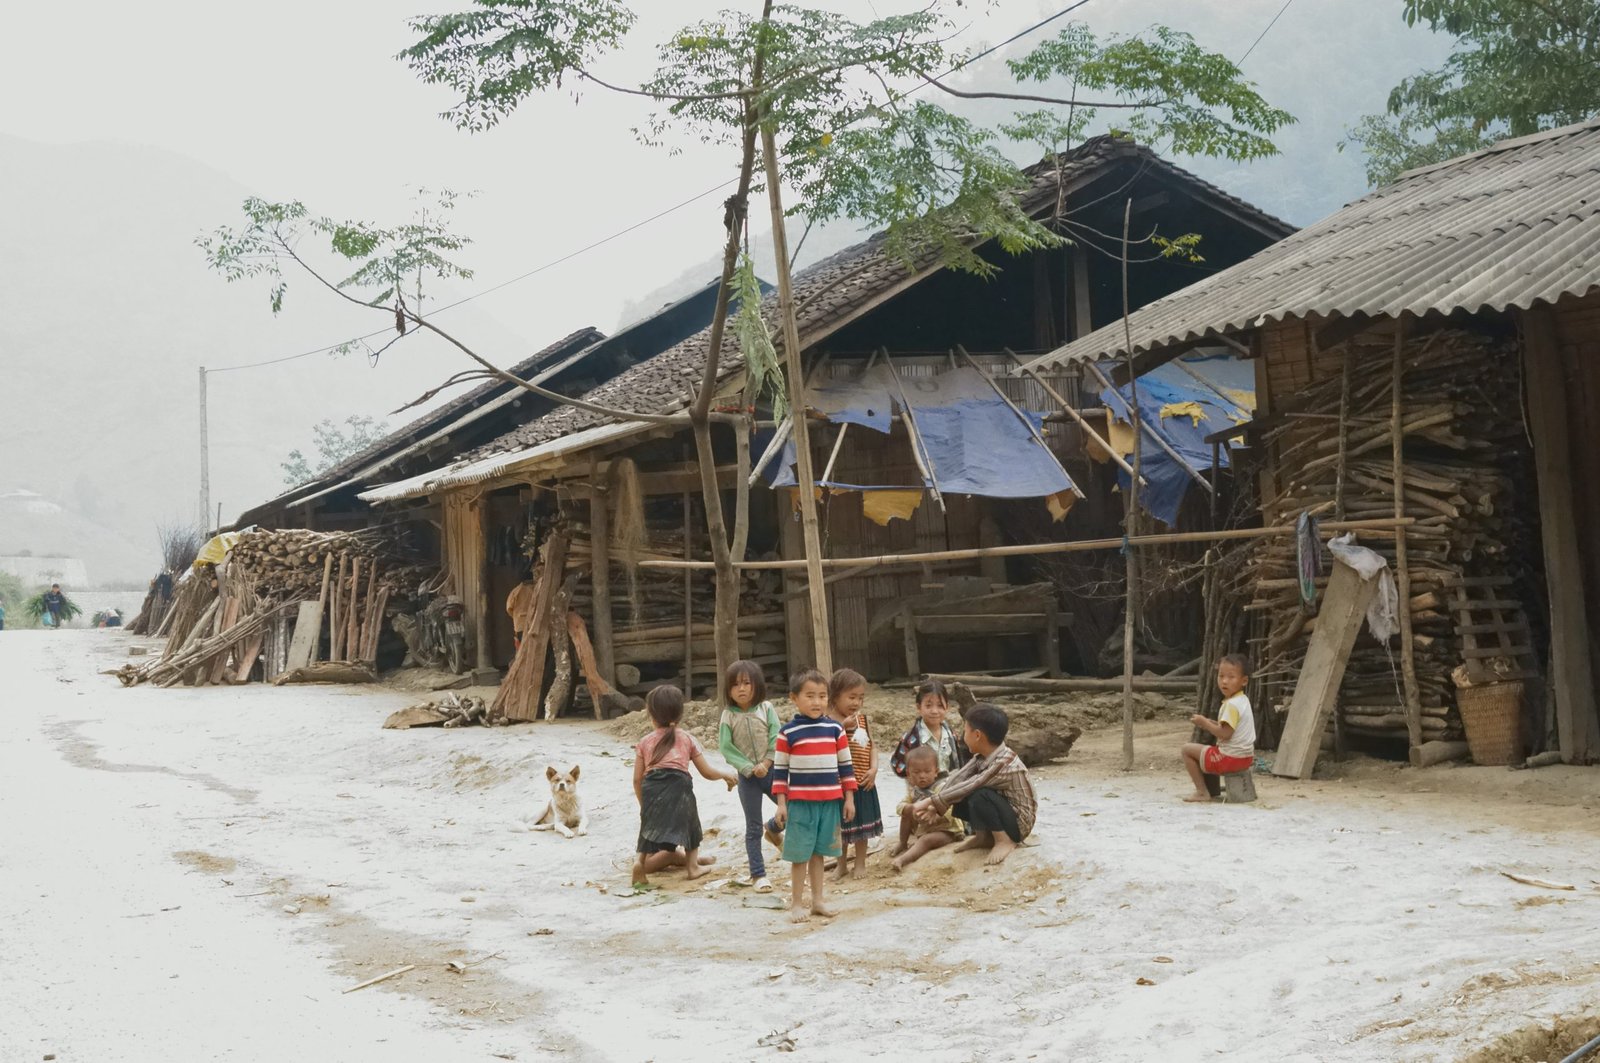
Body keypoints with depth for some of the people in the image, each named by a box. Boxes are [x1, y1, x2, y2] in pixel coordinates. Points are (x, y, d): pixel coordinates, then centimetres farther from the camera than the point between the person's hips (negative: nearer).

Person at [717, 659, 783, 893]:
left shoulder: (766, 709, -4)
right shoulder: (728, 717, -6)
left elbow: (776, 740, -8)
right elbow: (726, 749, -10)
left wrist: (765, 764, -17)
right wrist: (750, 768, -17)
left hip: (771, 770, 2)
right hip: (747, 776, -1)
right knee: (753, 828, 4)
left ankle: (773, 828, 35)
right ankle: (758, 874, 11)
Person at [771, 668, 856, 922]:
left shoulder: (835, 729, 3)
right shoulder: (788, 733, -6)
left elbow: (846, 765, 8)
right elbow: (779, 770, -2)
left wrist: (849, 798, 7)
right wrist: (781, 804, -5)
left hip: (830, 802, 3)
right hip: (800, 803, -3)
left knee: (818, 853, 13)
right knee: (800, 854, 2)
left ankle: (818, 900, 23)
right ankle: (796, 904, 12)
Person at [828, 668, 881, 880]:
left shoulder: (862, 719, 5)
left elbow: (872, 746, 7)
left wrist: (873, 769, -7)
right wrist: (843, 726, -32)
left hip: (863, 782, 5)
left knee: (862, 823, 13)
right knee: (841, 825, 8)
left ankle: (860, 864, 25)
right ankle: (842, 866, 22)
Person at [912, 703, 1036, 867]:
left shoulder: (1004, 764, -29)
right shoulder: (983, 756, -3)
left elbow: (967, 787, -31)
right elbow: (957, 778, -10)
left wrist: (930, 802, -27)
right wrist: (934, 806, -22)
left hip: (1018, 823, -8)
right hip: (1004, 812, 8)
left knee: (979, 795, -33)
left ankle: (1005, 841, -14)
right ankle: (983, 837, 9)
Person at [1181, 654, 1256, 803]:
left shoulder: (1231, 705, -20)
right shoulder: (1243, 700, 11)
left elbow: (1225, 733, -25)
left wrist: (1204, 723, -14)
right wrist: (1210, 724, 7)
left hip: (1231, 758, -10)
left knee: (1187, 749, -2)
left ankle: (1202, 792, -2)